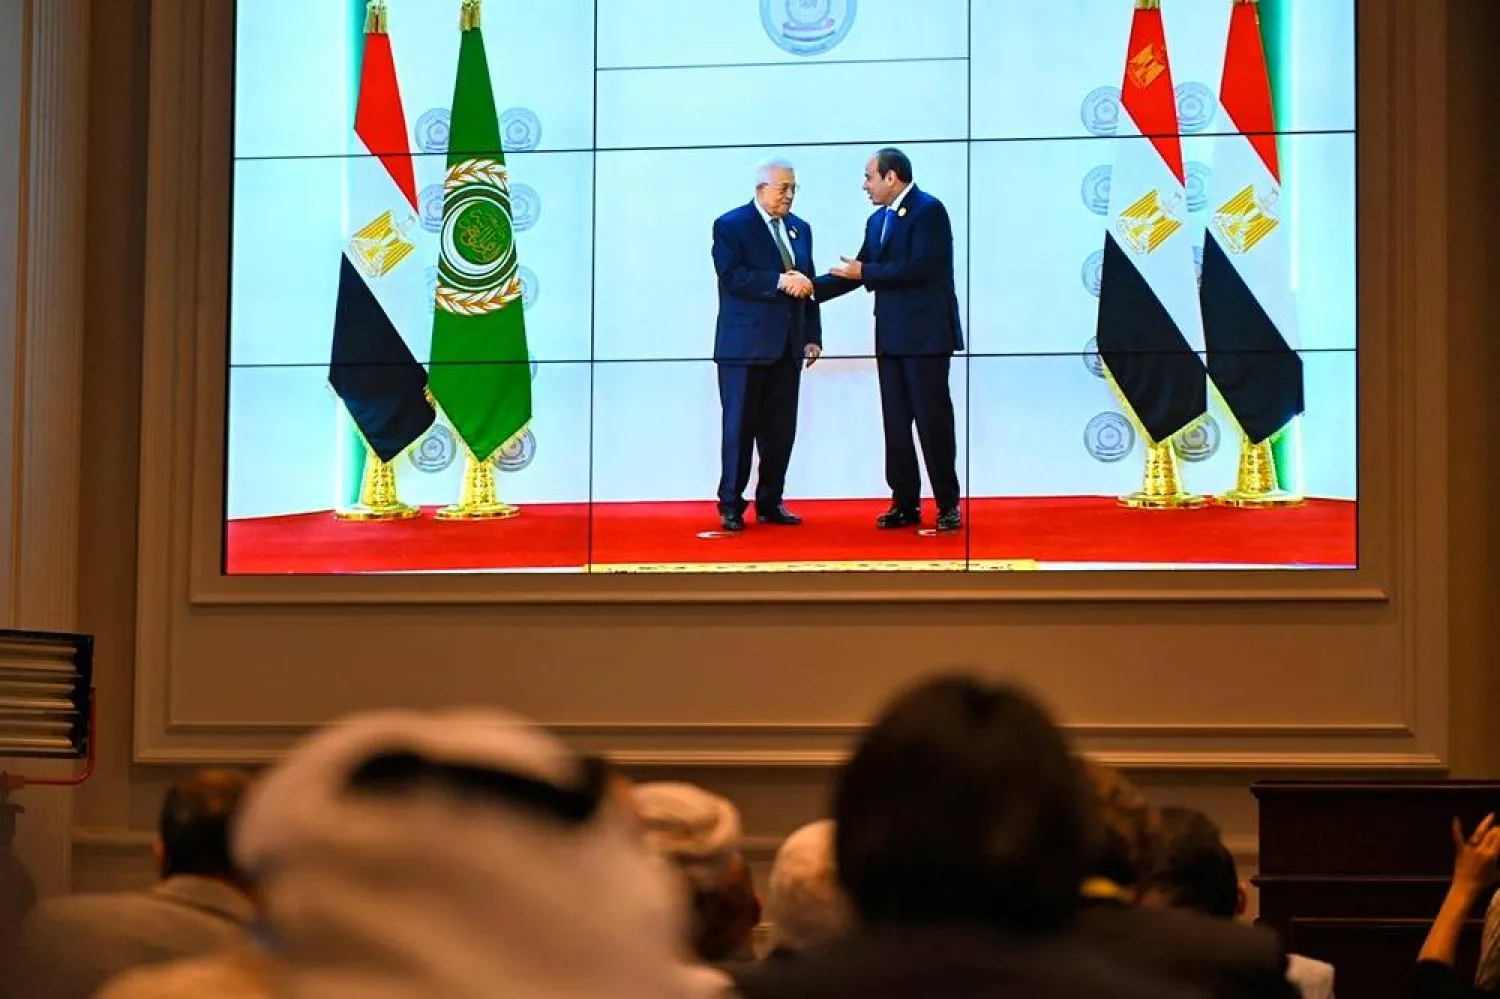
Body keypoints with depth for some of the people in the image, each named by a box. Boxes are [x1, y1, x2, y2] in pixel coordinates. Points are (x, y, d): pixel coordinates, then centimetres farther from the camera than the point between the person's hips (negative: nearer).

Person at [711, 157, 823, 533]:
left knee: (781, 430, 6)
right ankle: (731, 505, 5)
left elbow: (806, 286, 17)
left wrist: (812, 336, 11)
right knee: (740, 427, -2)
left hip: (787, 346, 6)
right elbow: (731, 276, -16)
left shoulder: (799, 229, 16)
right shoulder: (730, 226, -4)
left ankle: (770, 502, 14)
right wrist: (779, 281, -23)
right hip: (745, 346, -6)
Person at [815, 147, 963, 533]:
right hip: (891, 337, 8)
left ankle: (948, 505, 2)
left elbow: (920, 267, -20)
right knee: (895, 422, 8)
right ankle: (905, 503, 12)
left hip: (926, 334, -8)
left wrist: (866, 273, -14)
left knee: (933, 420, -5)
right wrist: (812, 287, 10)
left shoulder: (928, 211, -10)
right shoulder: (878, 220, 16)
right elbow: (858, 269, 18)